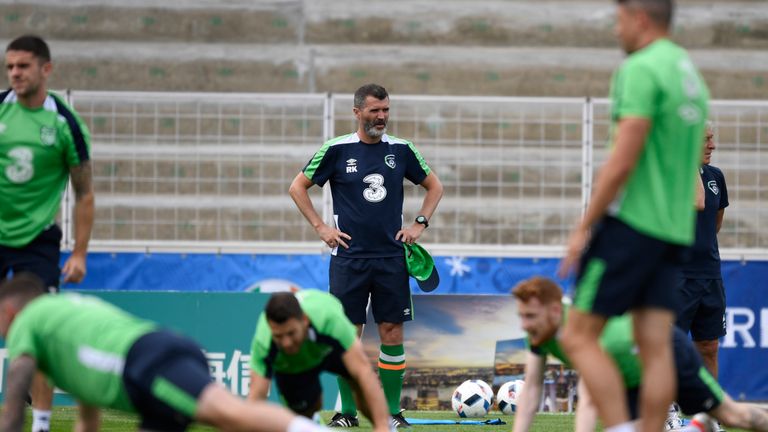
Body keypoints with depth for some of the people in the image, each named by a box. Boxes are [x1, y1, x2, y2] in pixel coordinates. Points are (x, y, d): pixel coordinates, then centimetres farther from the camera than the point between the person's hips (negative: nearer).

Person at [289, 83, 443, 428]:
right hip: (348, 257, -2)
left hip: (391, 257, 2)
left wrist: (419, 224, 7)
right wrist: (320, 227, 0)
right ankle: (347, 411, 7)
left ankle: (392, 411, 6)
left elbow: (434, 186, 19)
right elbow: (297, 187, 7)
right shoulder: (336, 150, -1)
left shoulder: (401, 150, 5)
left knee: (392, 331, 0)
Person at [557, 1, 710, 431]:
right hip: (675, 230, 8)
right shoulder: (690, 72, 17)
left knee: (579, 336, -4)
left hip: (632, 220, -8)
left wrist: (584, 227, -12)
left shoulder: (642, 69, -11)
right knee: (656, 347, 3)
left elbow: (623, 161, -17)